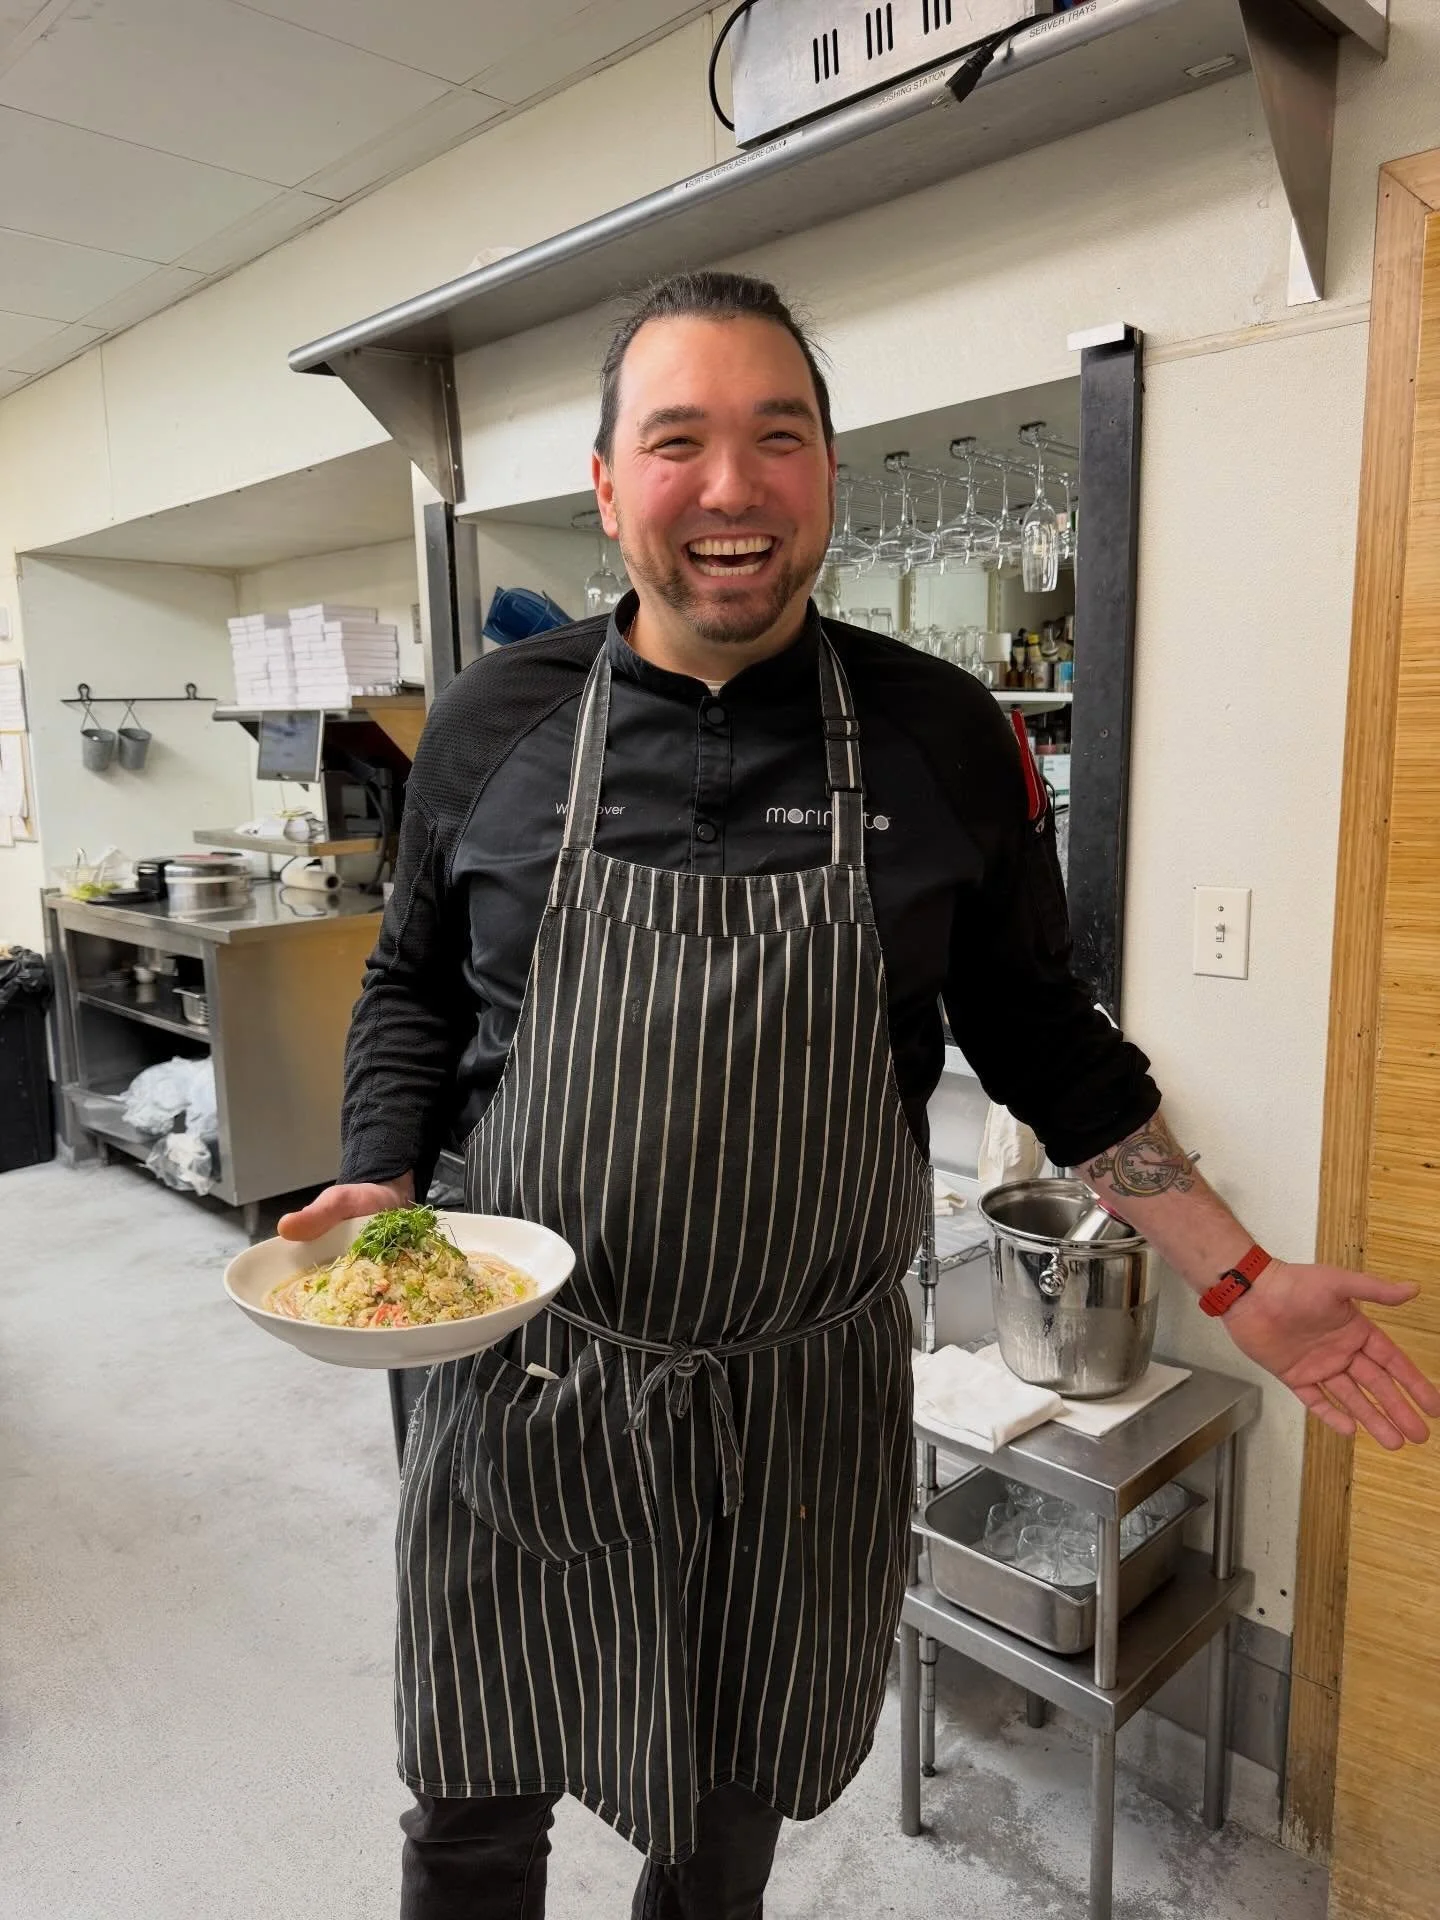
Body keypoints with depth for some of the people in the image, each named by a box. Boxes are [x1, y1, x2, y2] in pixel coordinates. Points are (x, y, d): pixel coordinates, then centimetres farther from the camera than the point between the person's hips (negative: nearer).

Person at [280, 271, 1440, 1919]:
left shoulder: (942, 737, -6)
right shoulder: (495, 725, -5)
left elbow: (1036, 1032, 1)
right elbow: (415, 991, 7)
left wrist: (1235, 1276, 0)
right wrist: (380, 1187, -9)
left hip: (804, 1405, 0)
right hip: (524, 1386, 1)